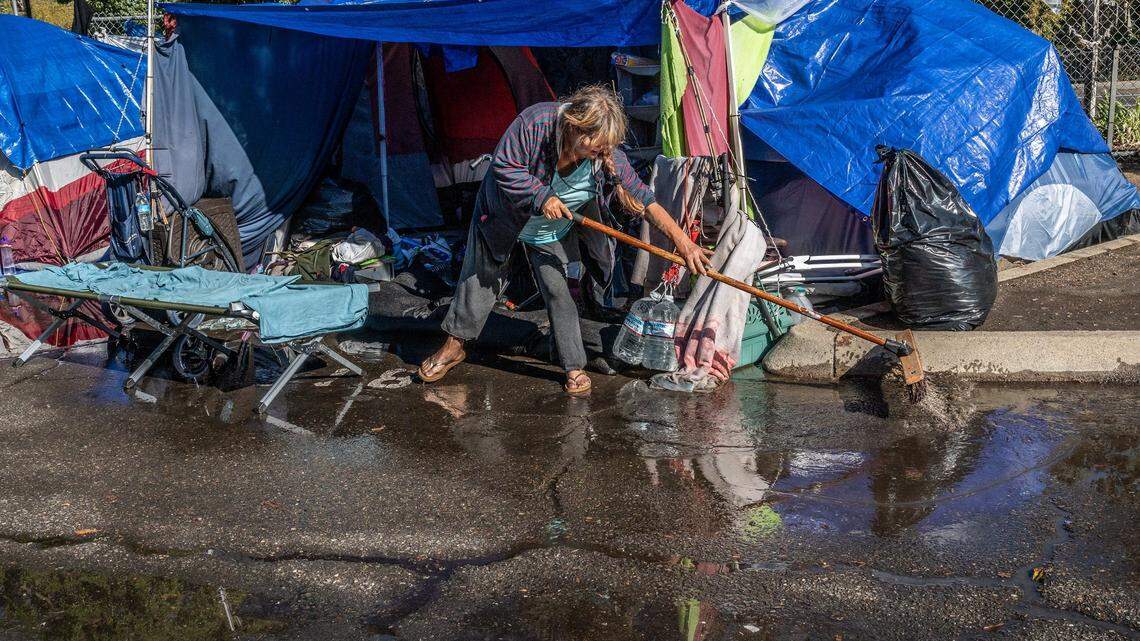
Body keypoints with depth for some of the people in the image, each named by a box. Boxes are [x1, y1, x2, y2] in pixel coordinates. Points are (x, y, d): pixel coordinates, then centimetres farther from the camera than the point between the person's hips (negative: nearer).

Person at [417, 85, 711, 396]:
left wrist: (683, 241, -34)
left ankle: (574, 367, 9)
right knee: (480, 279, 12)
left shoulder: (609, 158, -30)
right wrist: (541, 197, -36)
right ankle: (454, 345, 30)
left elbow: (646, 201, -27)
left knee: (559, 293, -4)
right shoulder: (535, 121, -38)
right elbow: (504, 166, -28)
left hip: (552, 233, 1)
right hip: (502, 215, -1)